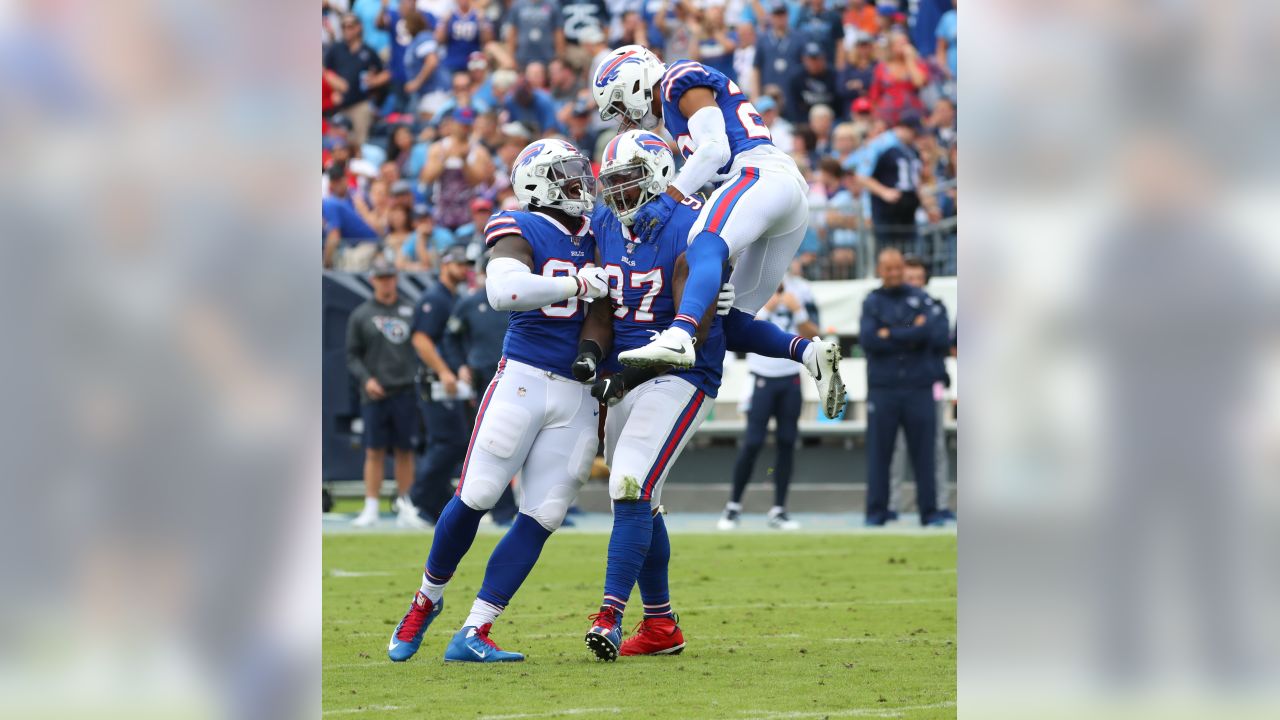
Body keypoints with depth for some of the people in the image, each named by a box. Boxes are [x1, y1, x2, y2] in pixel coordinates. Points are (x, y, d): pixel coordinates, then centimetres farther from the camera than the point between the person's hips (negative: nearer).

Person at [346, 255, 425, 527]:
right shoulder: (361, 315, 6)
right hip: (374, 393, -1)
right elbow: (352, 355, 6)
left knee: (405, 450, 3)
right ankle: (371, 507, 0)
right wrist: (365, 379, -9)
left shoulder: (411, 311, 9)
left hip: (406, 392, 1)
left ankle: (404, 503, 10)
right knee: (374, 451, -3)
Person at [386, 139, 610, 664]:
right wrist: (575, 284, -25)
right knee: (475, 498, -6)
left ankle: (473, 634, -1)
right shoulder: (521, 232, -3)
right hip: (523, 379, -5)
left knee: (541, 519, -3)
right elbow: (503, 291, -22)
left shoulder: (591, 236, 15)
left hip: (578, 398, 5)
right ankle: (427, 599, 18)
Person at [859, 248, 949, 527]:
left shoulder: (921, 299, 8)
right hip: (882, 387, 0)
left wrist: (892, 335, -8)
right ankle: (876, 512, 4)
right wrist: (914, 335, -8)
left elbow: (939, 336, -7)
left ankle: (929, 512, 4)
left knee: (924, 452, 0)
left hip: (919, 388, 0)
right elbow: (868, 339, -8)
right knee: (879, 453, -1)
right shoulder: (872, 302, 7)